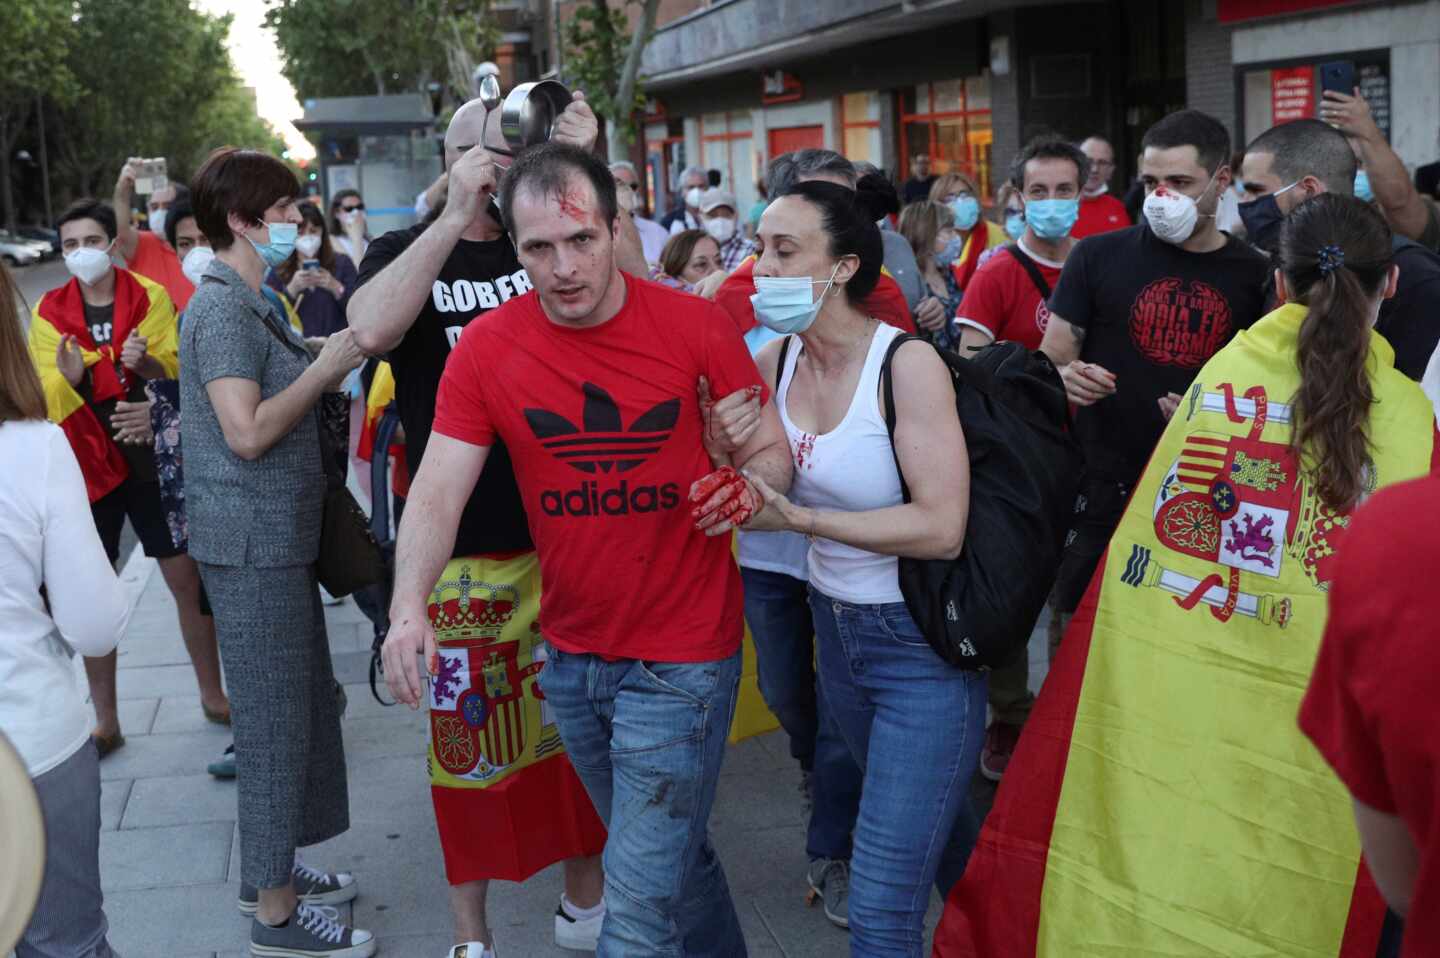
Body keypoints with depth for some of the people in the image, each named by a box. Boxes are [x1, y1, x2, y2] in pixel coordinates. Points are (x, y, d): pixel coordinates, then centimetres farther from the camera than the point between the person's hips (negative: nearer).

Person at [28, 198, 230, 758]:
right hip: (88, 463, 1)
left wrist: (147, 363, -24)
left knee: (188, 580, 5)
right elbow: (47, 401, -2)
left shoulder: (150, 297, -2)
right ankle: (106, 722, 16)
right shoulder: (49, 312, 1)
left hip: (152, 457, -1)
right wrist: (68, 378, -23)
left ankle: (213, 696, 22)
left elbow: (176, 373, -4)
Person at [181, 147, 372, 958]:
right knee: (276, 716, -3)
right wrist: (325, 367, -14)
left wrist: (329, 364, 5)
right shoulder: (222, 308, -16)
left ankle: (272, 866, 31)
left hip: (278, 533, 10)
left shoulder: (248, 302, 16)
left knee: (299, 705, 17)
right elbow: (248, 432, -23)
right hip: (253, 540, -10)